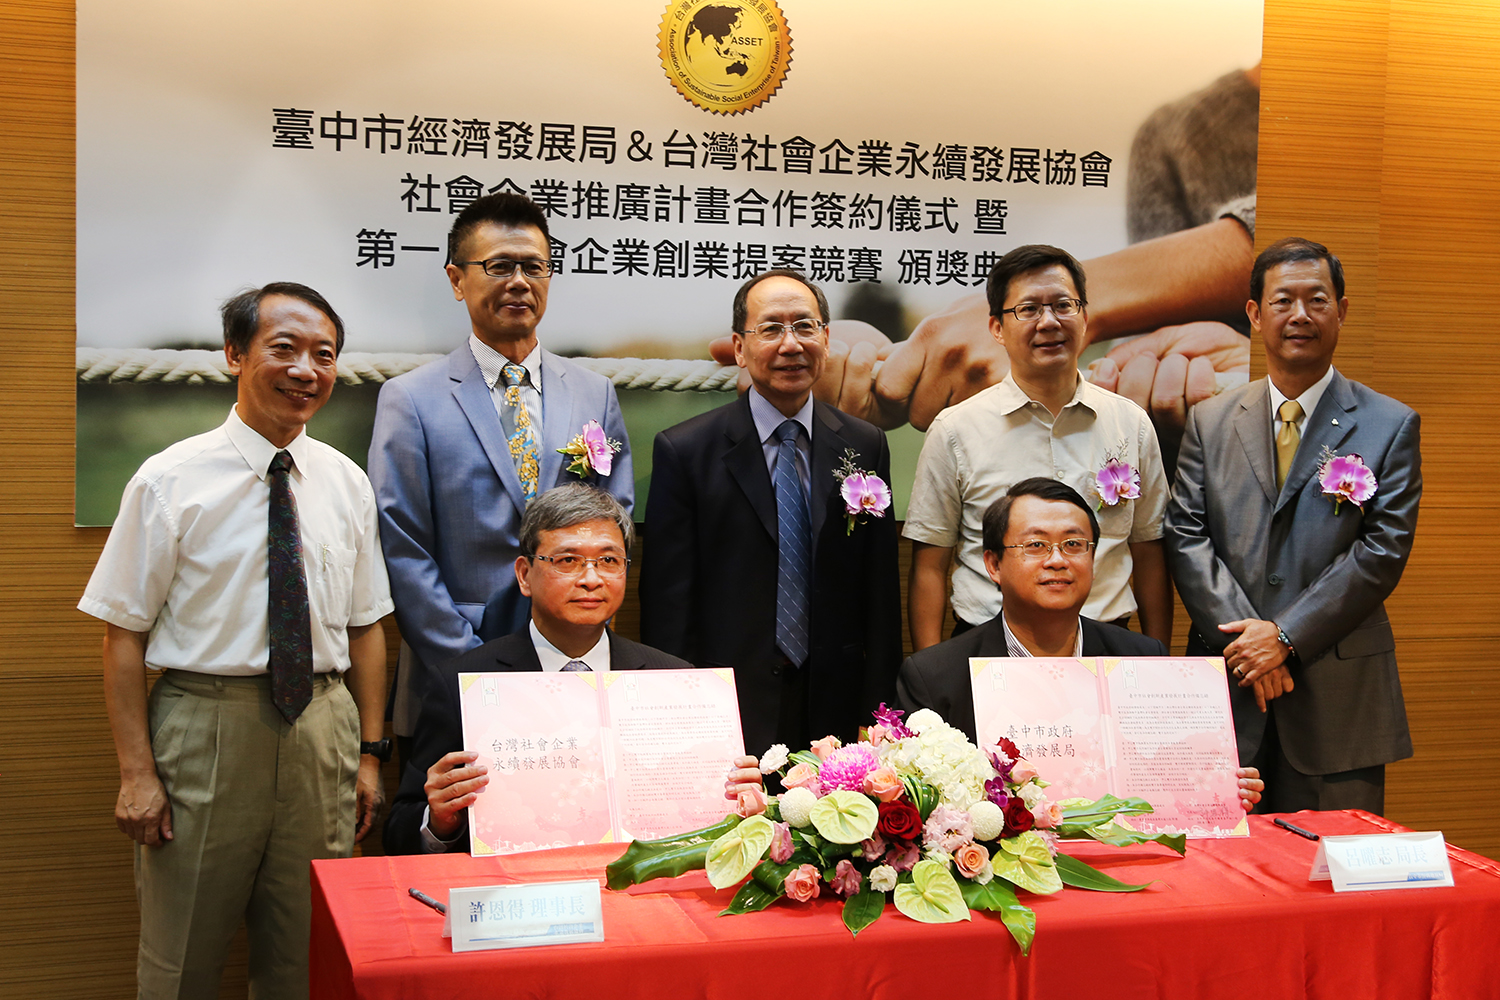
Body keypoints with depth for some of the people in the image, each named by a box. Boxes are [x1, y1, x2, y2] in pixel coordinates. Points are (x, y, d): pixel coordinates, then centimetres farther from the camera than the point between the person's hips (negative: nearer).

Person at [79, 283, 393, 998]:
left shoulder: (348, 484, 6)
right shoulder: (171, 480, -6)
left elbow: (365, 627, 10)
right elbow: (124, 634, -6)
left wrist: (370, 753, 6)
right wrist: (137, 774, -11)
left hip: (322, 729, 3)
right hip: (204, 725, -3)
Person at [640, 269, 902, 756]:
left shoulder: (866, 446, 6)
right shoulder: (683, 451, -4)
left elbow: (881, 594, 7)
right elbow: (668, 602, -4)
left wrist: (877, 714, 3)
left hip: (835, 712, 3)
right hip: (727, 713, -2)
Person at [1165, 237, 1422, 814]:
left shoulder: (1391, 426, 3)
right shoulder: (1210, 422, 10)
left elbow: (1383, 550, -5)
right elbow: (1186, 535, 2)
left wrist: (1286, 635, -12)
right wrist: (1245, 638, -10)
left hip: (1338, 699, -1)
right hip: (1227, 683, 2)